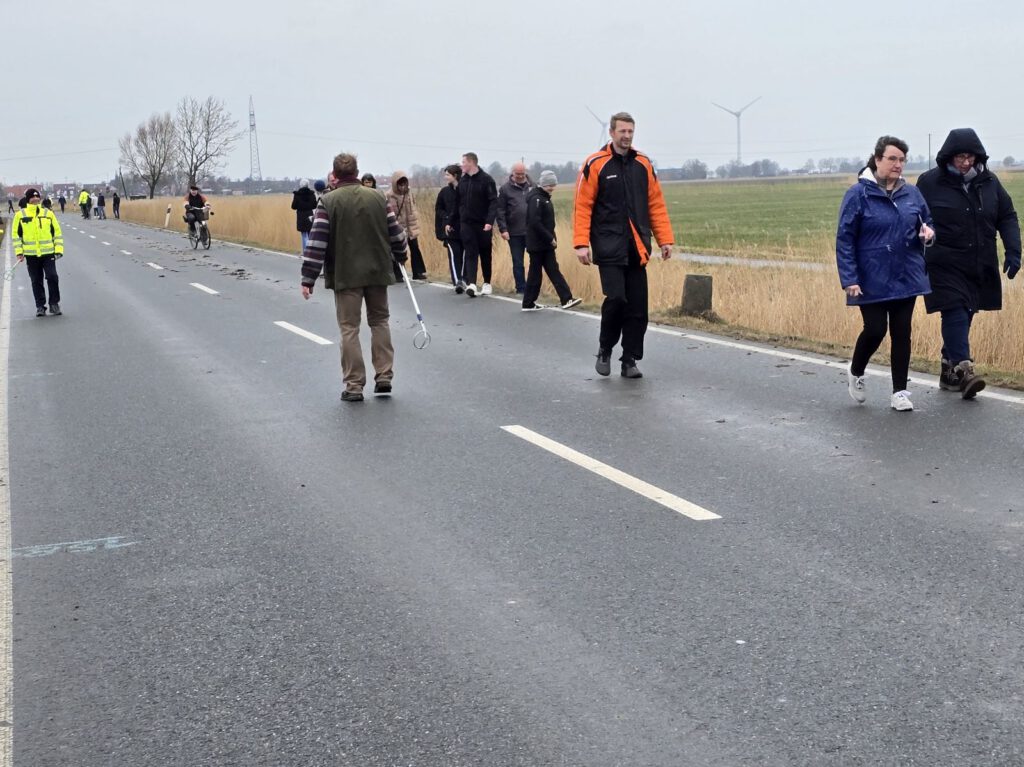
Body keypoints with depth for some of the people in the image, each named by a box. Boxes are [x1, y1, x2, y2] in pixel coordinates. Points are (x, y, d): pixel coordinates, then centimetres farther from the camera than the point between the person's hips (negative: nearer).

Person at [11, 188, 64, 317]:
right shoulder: (20, 215, 2)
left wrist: (58, 250, -1)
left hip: (48, 253, 0)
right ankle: (40, 306, 15)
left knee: (52, 277, -8)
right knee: (36, 281, 6)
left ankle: (54, 304, 6)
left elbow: (57, 232, 7)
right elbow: (16, 234, 5)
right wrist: (19, 252, -2)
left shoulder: (48, 213, 4)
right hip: (31, 254, 0)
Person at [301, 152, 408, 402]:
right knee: (379, 321, 17)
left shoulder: (328, 201, -7)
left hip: (345, 275, -3)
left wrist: (308, 279, -8)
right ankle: (384, 378, 13)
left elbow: (316, 242, -11)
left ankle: (354, 386, 3)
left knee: (349, 328, 3)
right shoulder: (376, 198, 2)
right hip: (377, 271, 3)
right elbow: (395, 233, 7)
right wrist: (401, 257, 28)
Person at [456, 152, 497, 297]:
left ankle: (487, 283, 21)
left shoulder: (486, 179, -7)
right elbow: (458, 201, 12)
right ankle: (471, 284, -15)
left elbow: (493, 202, -12)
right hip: (466, 224, 3)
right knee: (470, 254, -6)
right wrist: (457, 221, 6)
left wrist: (490, 221, -22)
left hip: (483, 225, -3)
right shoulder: (462, 180, 8)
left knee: (485, 255, 8)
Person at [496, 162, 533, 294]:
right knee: (518, 263, 6)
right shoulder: (505, 188, 0)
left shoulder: (532, 186, 7)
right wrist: (503, 229, -9)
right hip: (514, 233, -1)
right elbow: (500, 211, -2)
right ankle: (521, 288, 14)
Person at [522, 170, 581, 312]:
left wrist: (551, 237, 7)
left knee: (553, 270, 5)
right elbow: (535, 222, -23)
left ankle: (566, 299, 3)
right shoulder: (536, 199, -16)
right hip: (538, 244, -9)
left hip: (545, 243, 9)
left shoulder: (544, 197, 13)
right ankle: (528, 303, 8)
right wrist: (550, 238, -19)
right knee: (535, 273, -1)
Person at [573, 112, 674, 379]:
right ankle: (604, 351, 10)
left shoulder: (643, 164, 10)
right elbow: (582, 206, -5)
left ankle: (630, 361, 13)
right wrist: (581, 243, -12)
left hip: (637, 248, 4)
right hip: (609, 246, -4)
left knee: (637, 306, 2)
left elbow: (656, 204, 12)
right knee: (616, 298, -14)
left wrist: (665, 239, 6)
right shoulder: (595, 164, -2)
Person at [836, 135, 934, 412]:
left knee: (901, 333, 6)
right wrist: (849, 279, -15)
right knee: (875, 330, -5)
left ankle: (900, 392, 16)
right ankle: (855, 374, 25)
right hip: (871, 281, -4)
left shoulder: (911, 193, 5)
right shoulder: (858, 194, -9)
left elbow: (926, 223, 17)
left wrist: (928, 231, -8)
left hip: (906, 279, 4)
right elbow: (844, 239, -9)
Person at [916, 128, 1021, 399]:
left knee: (963, 316, 10)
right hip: (945, 265, -4)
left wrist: (1013, 251, 0)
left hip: (980, 268, 4)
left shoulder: (988, 181, 6)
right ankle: (964, 370, -21)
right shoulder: (930, 182, -4)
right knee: (955, 314, -15)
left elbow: (1007, 217, 11)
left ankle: (949, 370, 21)